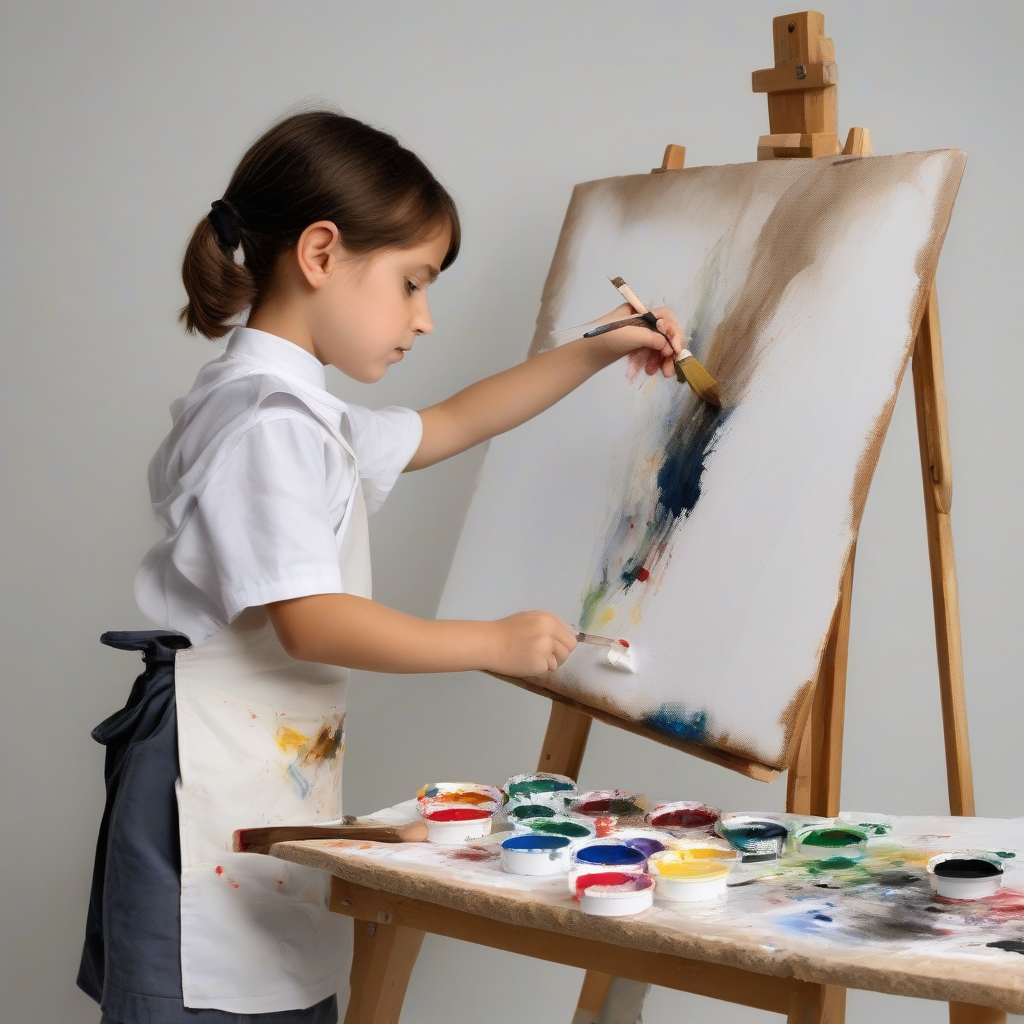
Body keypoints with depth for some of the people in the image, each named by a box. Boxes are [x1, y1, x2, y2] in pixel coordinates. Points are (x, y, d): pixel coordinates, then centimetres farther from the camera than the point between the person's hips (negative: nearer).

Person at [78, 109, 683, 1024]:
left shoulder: (312, 418, 19)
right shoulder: (264, 423, -14)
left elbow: (451, 425, 33)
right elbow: (308, 622, -21)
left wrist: (597, 354, 29)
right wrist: (497, 642, -14)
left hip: (286, 773, 10)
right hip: (216, 772, -10)